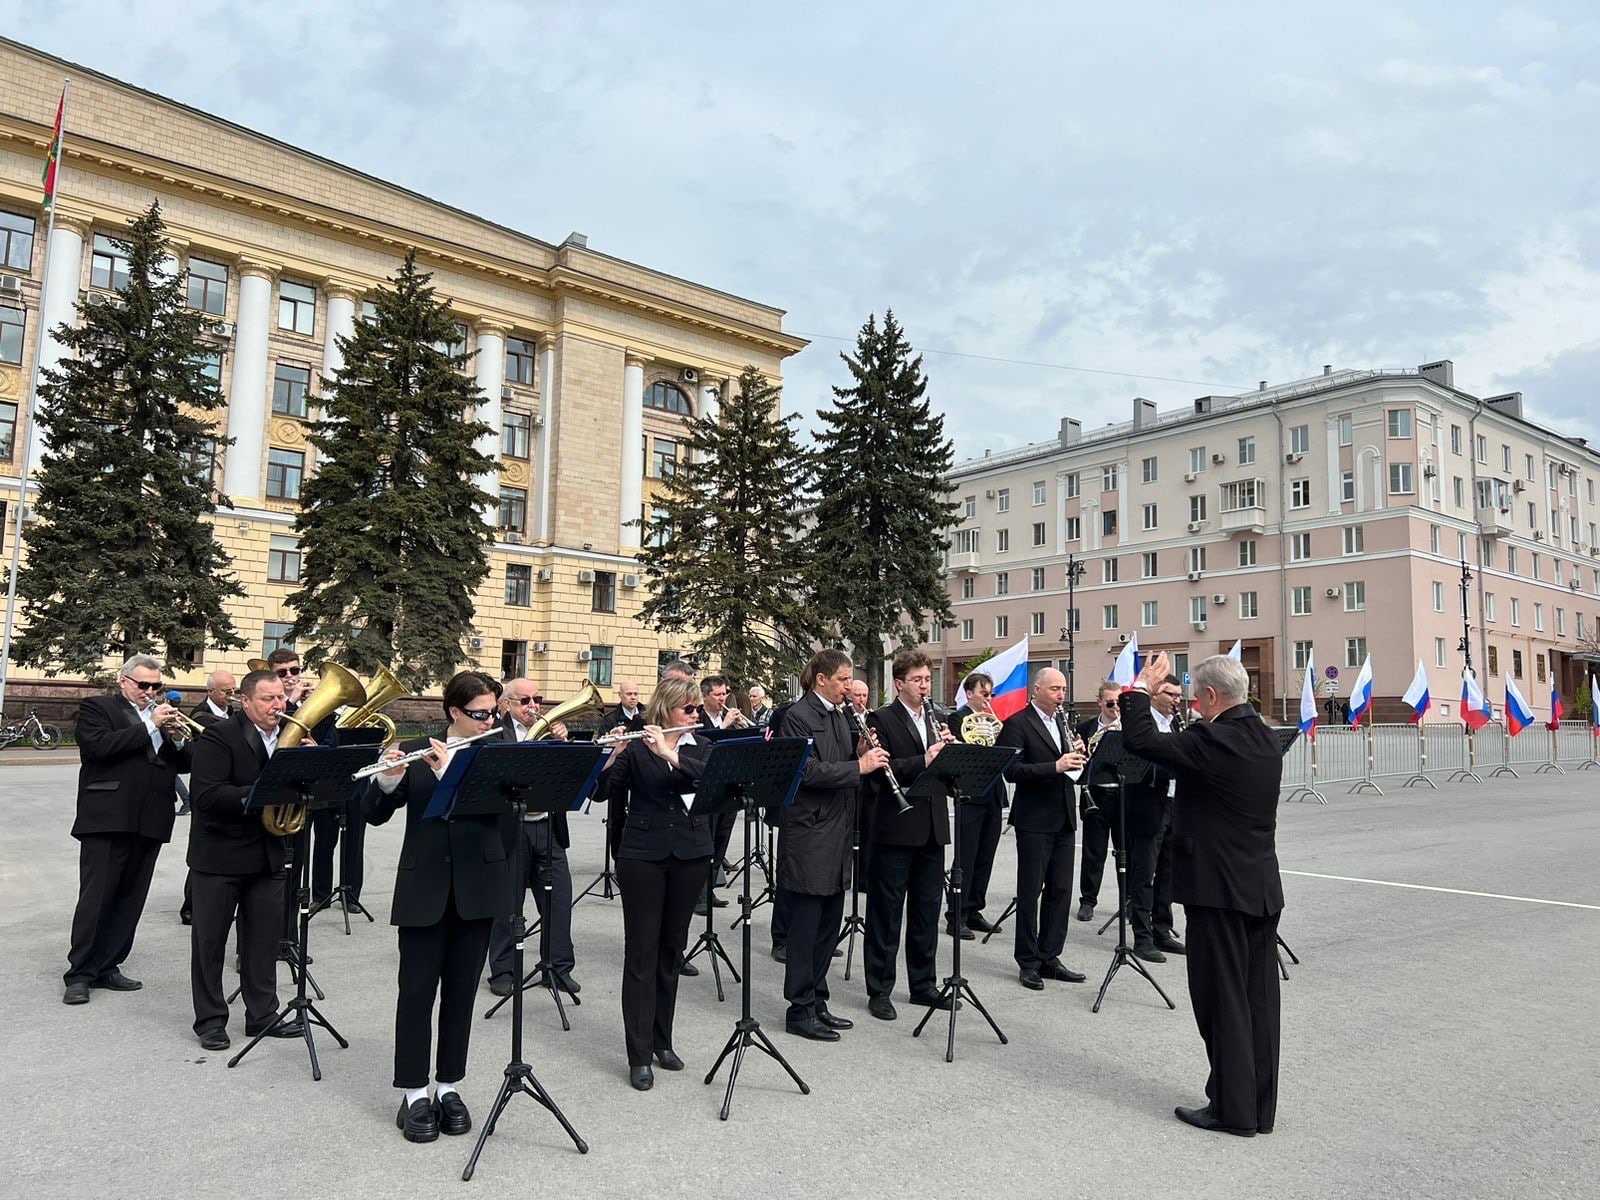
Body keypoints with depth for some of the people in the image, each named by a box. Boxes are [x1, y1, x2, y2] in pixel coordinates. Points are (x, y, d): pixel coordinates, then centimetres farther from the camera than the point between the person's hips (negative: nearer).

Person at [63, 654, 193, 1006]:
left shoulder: (165, 714, 18)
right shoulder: (97, 708, 3)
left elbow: (186, 763, 12)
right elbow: (99, 746, -16)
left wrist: (178, 739, -8)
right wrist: (150, 726, -16)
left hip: (150, 820, 5)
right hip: (107, 818, -5)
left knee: (130, 899, 9)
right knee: (96, 898, -2)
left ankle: (107, 966, 19)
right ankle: (79, 973, 6)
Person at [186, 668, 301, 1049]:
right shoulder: (218, 737, -13)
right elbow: (208, 796, -23)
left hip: (267, 855, 5)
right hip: (219, 855, -5)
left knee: (264, 939, 11)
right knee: (210, 941, 8)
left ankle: (262, 1014, 23)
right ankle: (210, 1021, 20)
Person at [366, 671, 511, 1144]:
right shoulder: (415, 750, 2)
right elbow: (376, 813, -2)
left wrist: (449, 771, -27)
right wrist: (388, 778, -23)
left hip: (477, 890, 1)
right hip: (423, 889, -1)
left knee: (460, 992, 10)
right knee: (416, 990, 3)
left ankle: (448, 1088, 23)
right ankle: (414, 1095, 15)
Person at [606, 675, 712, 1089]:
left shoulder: (700, 748, 6)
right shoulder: (636, 747, -1)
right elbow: (606, 790, -8)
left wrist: (670, 754, -26)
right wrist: (610, 755, -26)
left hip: (689, 856, 3)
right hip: (642, 855, -3)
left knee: (672, 950, 12)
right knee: (641, 952, -1)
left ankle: (662, 1040, 25)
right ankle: (639, 1055, 5)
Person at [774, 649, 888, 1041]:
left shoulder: (837, 716, 14)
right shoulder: (797, 717, -13)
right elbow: (808, 771, -22)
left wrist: (863, 755, -1)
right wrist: (859, 766, -21)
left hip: (835, 834, 9)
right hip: (808, 836, -9)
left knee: (829, 923, 14)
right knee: (804, 926, 1)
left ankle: (817, 1001, 26)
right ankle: (800, 1010, 12)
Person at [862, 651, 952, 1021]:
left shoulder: (937, 719, 15)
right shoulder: (881, 720, -5)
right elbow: (880, 768, -17)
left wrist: (949, 750, -8)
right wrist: (923, 761, -27)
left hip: (932, 828, 6)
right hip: (895, 828, -6)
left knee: (927, 911, 14)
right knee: (886, 912, 3)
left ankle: (923, 984, 26)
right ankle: (879, 990, 13)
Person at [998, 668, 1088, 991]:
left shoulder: (1061, 721, 13)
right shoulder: (1017, 724, -10)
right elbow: (1012, 770, -18)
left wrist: (1074, 759, -2)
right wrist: (1055, 766, -26)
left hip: (1063, 818, 7)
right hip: (1034, 819, -7)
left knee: (1060, 891, 11)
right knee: (1030, 892, 2)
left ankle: (1049, 957, 21)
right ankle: (1028, 962, 12)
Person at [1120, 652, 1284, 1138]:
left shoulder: (1213, 740, -20)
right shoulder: (1267, 739, 7)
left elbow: (1142, 741, -20)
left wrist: (1142, 687, -8)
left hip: (1219, 889, -8)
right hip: (1263, 887, 8)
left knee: (1223, 1000, 3)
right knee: (1259, 998, 14)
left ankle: (1233, 1109, 11)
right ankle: (1261, 1106, 24)